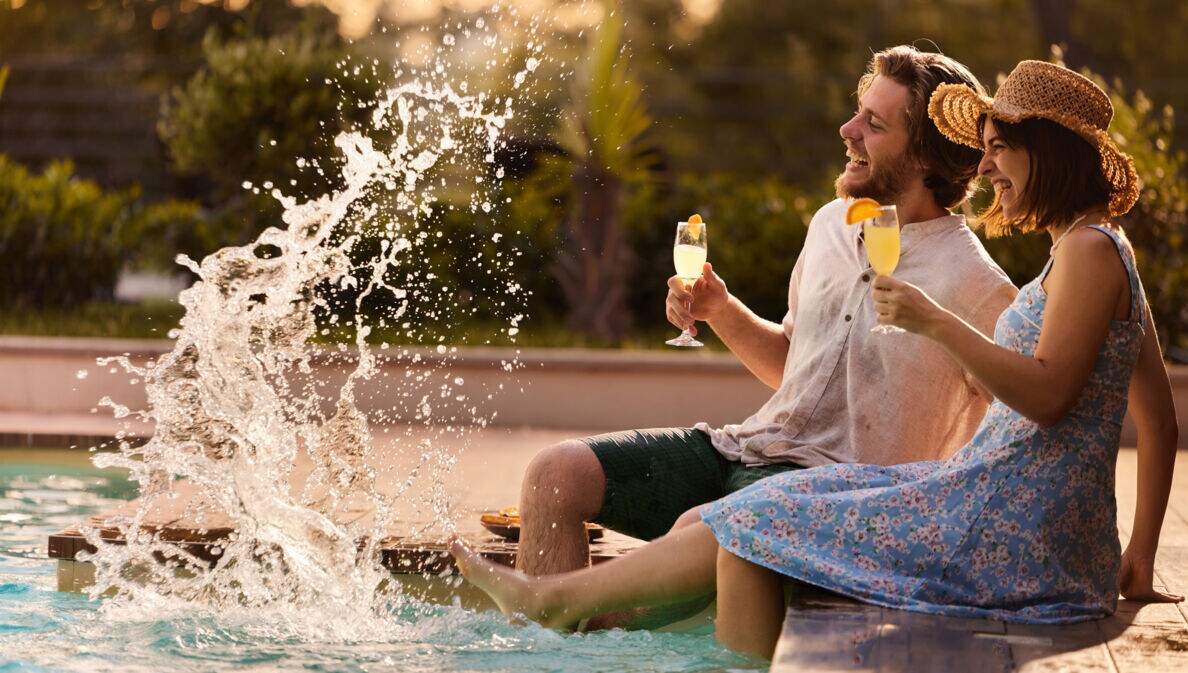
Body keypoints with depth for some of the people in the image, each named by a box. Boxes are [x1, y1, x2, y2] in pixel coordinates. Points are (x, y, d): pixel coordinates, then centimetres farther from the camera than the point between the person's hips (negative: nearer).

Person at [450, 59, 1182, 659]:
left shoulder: (1089, 252, -12)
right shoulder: (1100, 253, 18)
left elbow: (1049, 394, -24)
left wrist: (936, 321, -21)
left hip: (1012, 534, -10)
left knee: (759, 525, -6)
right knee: (752, 521, 11)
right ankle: (554, 596, 18)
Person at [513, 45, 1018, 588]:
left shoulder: (975, 287, -11)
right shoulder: (830, 225, 12)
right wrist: (723, 313, 8)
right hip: (751, 443, 8)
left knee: (699, 531, -37)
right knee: (557, 474, -7)